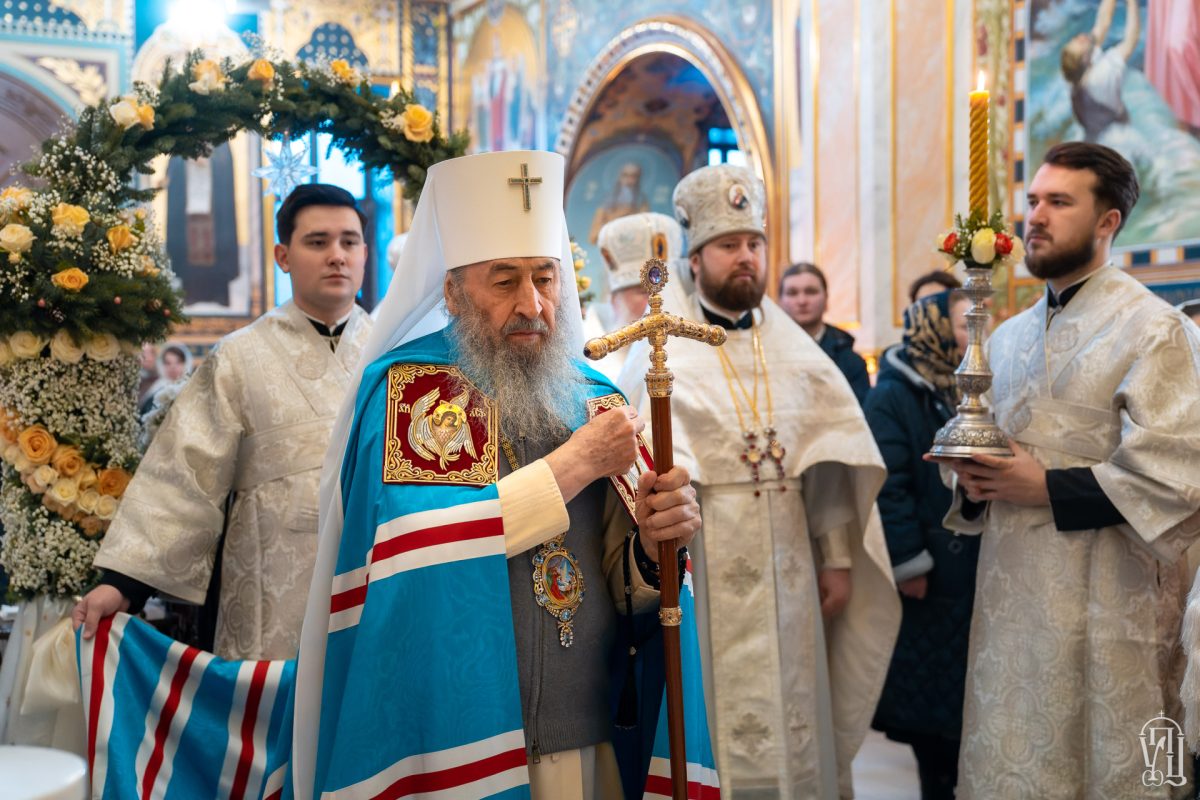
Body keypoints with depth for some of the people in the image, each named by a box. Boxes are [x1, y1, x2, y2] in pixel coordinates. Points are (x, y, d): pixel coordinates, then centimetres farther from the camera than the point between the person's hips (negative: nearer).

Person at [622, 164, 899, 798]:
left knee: (795, 725, 10)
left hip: (787, 569, 4)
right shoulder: (664, 349, -3)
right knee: (715, 723, 2)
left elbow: (831, 463, 10)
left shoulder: (794, 348, 10)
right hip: (702, 567, -4)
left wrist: (838, 558, 5)